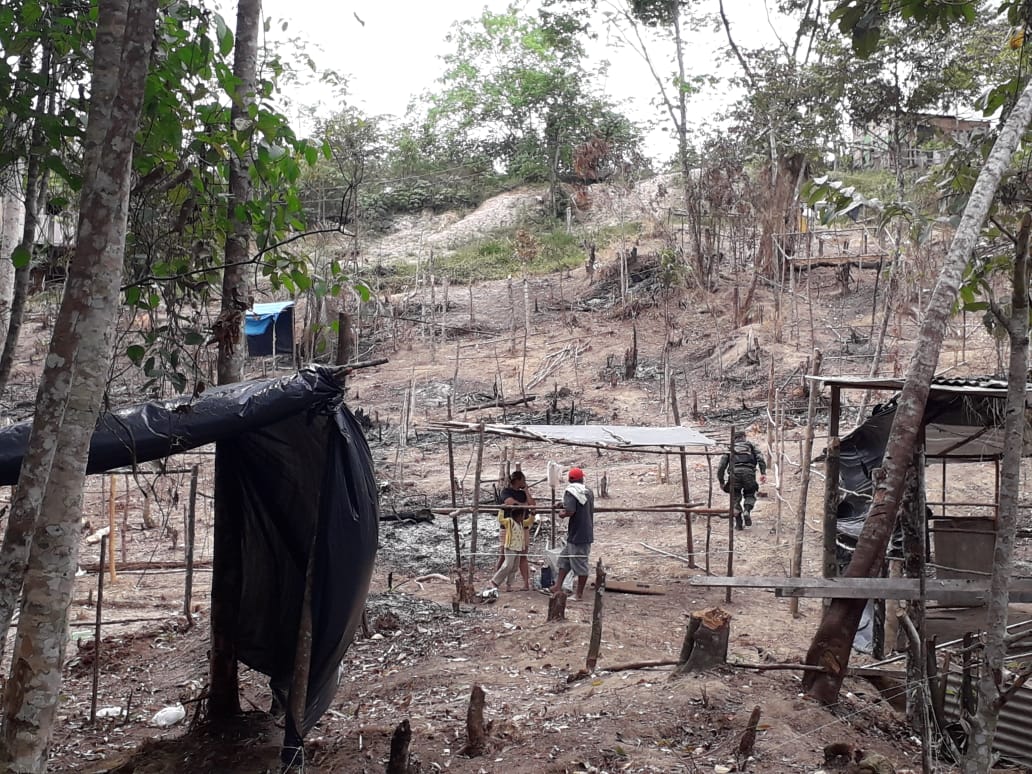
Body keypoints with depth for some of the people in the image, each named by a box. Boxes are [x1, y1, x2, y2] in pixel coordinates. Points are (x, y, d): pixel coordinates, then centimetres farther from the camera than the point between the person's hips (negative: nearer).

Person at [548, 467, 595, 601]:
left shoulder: (571, 491, -15)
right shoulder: (589, 492, 9)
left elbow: (570, 511, -29)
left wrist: (562, 514, -7)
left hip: (577, 535, -8)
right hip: (587, 533, 8)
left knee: (580, 564, 1)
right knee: (564, 558, 16)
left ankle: (579, 594, 11)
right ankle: (557, 587, 17)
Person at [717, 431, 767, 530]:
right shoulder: (751, 446, 24)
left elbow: (721, 466, 17)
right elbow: (760, 458, 5)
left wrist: (721, 481, 24)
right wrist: (763, 473, -3)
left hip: (734, 472, 0)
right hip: (748, 472, 0)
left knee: (735, 497, 15)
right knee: (750, 495, 20)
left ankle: (738, 523, 6)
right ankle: (747, 511, -8)